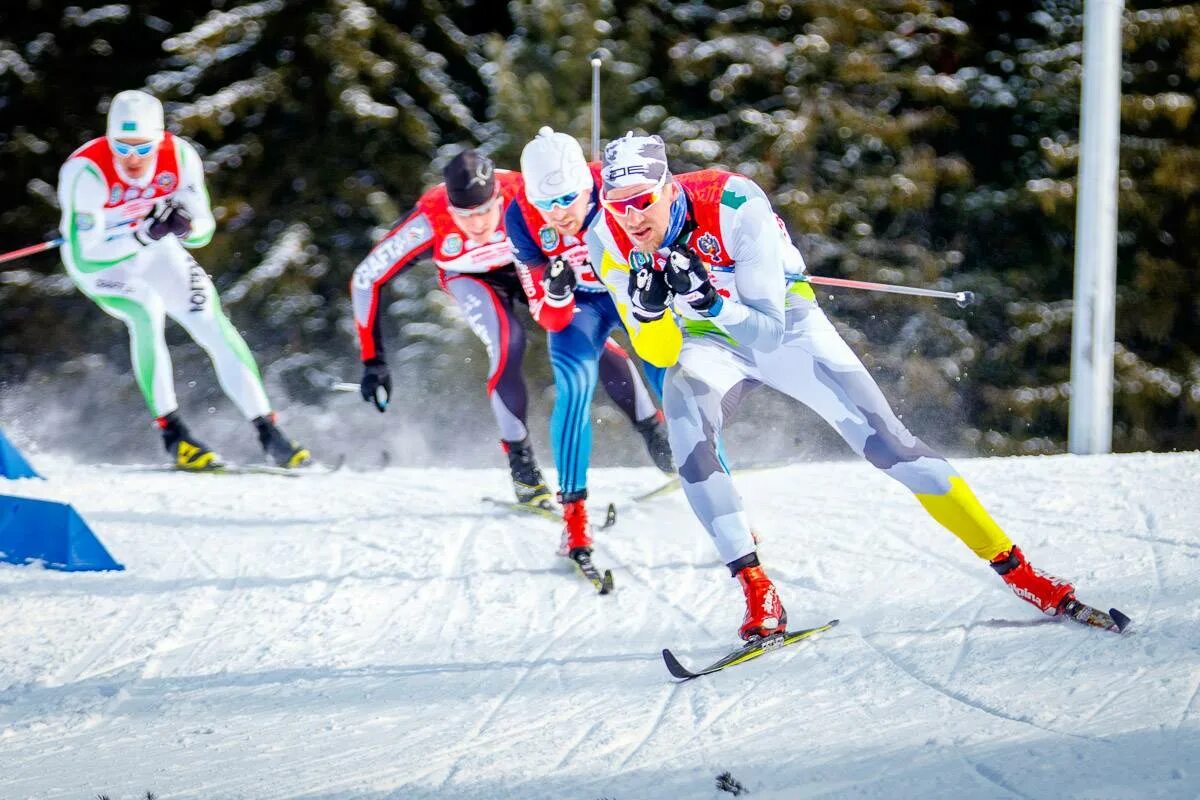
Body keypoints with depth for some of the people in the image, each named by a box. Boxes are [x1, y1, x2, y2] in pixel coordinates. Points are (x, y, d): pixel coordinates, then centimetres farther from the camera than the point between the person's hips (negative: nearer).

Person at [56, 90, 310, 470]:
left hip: (151, 248, 4)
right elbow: (84, 256, -34)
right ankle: (174, 435, -20)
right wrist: (143, 235, -45)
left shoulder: (180, 156, -22)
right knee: (147, 311, -30)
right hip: (96, 259, -4)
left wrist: (186, 224, -36)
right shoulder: (87, 172, -34)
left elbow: (202, 233, -12)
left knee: (213, 323, -10)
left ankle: (270, 436, -3)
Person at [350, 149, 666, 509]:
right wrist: (373, 361, -26)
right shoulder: (430, 220, -37)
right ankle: (521, 464, -14)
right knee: (508, 343, -27)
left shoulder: (524, 196, -39)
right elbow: (366, 279, -26)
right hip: (471, 276, -1)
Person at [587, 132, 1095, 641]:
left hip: (787, 328, -2)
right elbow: (660, 353, -17)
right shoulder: (608, 241, -21)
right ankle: (757, 593, -22)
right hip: (705, 344, 2)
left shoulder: (735, 207, -33)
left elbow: (768, 330, -31)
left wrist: (707, 299, -49)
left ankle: (1015, 568, 4)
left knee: (887, 443, -7)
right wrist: (648, 310, -39)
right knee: (687, 432, -29)